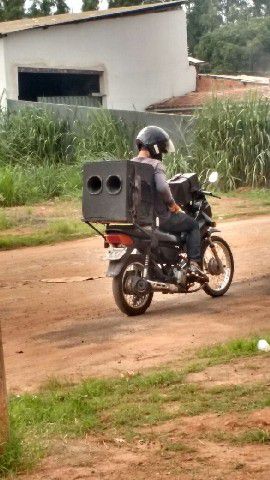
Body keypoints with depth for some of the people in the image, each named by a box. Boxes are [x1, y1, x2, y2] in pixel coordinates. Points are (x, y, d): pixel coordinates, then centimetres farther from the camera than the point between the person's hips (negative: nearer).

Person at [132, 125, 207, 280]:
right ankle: (195, 263, -1)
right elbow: (162, 188, -34)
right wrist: (172, 204, -16)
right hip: (159, 216, -8)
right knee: (194, 225, 11)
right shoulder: (155, 165, -18)